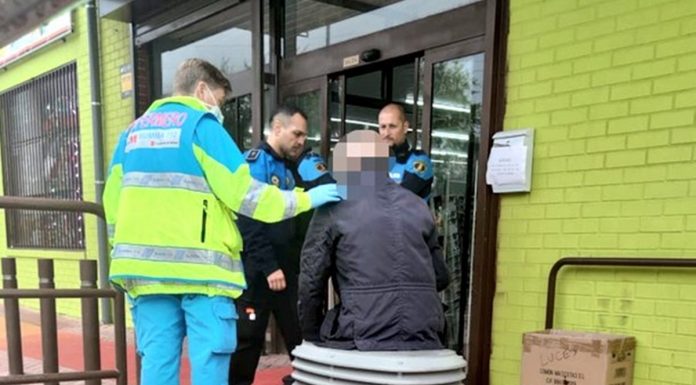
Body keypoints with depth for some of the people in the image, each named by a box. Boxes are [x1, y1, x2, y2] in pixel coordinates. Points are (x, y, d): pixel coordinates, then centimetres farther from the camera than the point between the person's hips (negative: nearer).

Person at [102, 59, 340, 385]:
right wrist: (305, 199, 0)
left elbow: (112, 204, 15)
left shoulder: (133, 131, 17)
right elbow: (243, 193, -9)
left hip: (147, 267, 6)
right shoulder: (201, 124, -2)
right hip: (200, 267, -6)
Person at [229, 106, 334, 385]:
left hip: (289, 268, 7)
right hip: (257, 270, -7)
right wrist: (269, 266, -19)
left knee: (302, 336, 10)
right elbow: (249, 220, -17)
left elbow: (298, 218, 14)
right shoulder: (254, 163, -9)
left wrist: (319, 176, 0)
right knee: (247, 338, 1)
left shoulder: (291, 168, 14)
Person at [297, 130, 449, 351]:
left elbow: (311, 282, 0)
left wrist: (312, 335, 13)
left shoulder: (334, 208, 1)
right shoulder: (418, 206, 12)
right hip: (423, 340, 4)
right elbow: (441, 277, 18)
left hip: (364, 340, -4)